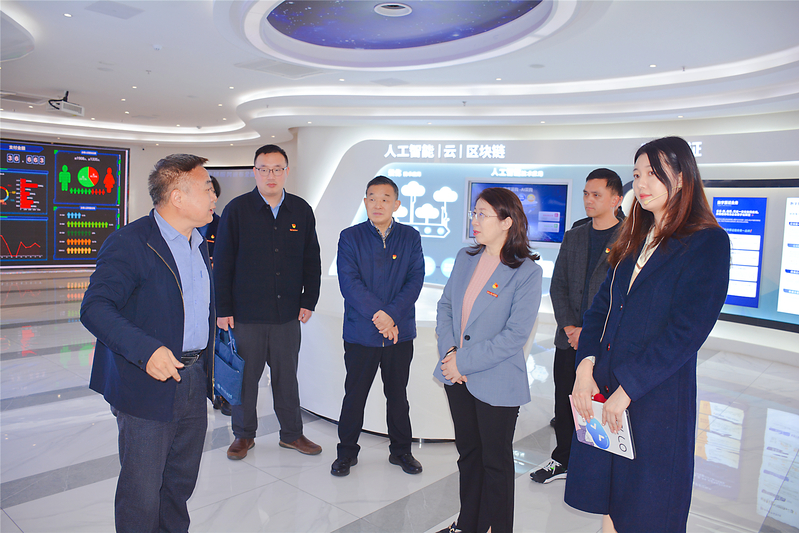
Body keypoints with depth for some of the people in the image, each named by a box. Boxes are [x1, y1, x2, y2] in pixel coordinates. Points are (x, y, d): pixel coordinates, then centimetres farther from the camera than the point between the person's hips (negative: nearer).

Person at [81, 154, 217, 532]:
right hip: (149, 386, -7)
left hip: (194, 381, 7)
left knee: (182, 481, 20)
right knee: (142, 493, 5)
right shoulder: (130, 242, -15)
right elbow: (94, 307, -23)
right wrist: (146, 350, -35)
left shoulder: (197, 243, 11)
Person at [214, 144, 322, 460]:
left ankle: (291, 434, 28)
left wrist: (309, 301, 5)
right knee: (245, 375, 9)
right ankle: (244, 434, 28)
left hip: (288, 313, 2)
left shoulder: (301, 211, 5)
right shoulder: (237, 209, -3)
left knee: (287, 375, 12)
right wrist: (223, 310, -4)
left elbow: (312, 260, 11)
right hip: (246, 312, -2)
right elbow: (222, 264, -2)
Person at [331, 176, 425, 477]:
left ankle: (401, 450, 32)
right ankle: (347, 451, 28)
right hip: (360, 332, -1)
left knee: (397, 394, 14)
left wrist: (392, 316, -17)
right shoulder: (350, 237, -1)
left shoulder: (410, 238, 3)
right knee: (354, 395, 9)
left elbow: (416, 280, -5)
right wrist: (378, 314, -20)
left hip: (400, 332, 2)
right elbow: (349, 282, -10)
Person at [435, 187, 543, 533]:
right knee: (468, 452, 21)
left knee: (496, 461, 11)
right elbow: (445, 306, 8)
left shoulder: (526, 272, -15)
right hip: (457, 377, 6)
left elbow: (515, 335, -18)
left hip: (496, 384, -6)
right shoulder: (465, 258, 4)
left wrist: (464, 362, -17)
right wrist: (448, 351, -8)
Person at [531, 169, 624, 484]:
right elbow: (558, 286, 9)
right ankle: (562, 460, 30)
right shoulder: (573, 237, 11)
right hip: (569, 339, 5)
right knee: (564, 402, 12)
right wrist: (569, 327, -4)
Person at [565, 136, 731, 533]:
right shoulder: (632, 241, 12)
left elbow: (686, 331, -16)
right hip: (601, 390, 6)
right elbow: (601, 307, 8)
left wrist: (626, 390, -17)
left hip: (657, 397, -5)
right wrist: (585, 367, -7)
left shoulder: (708, 243, -8)